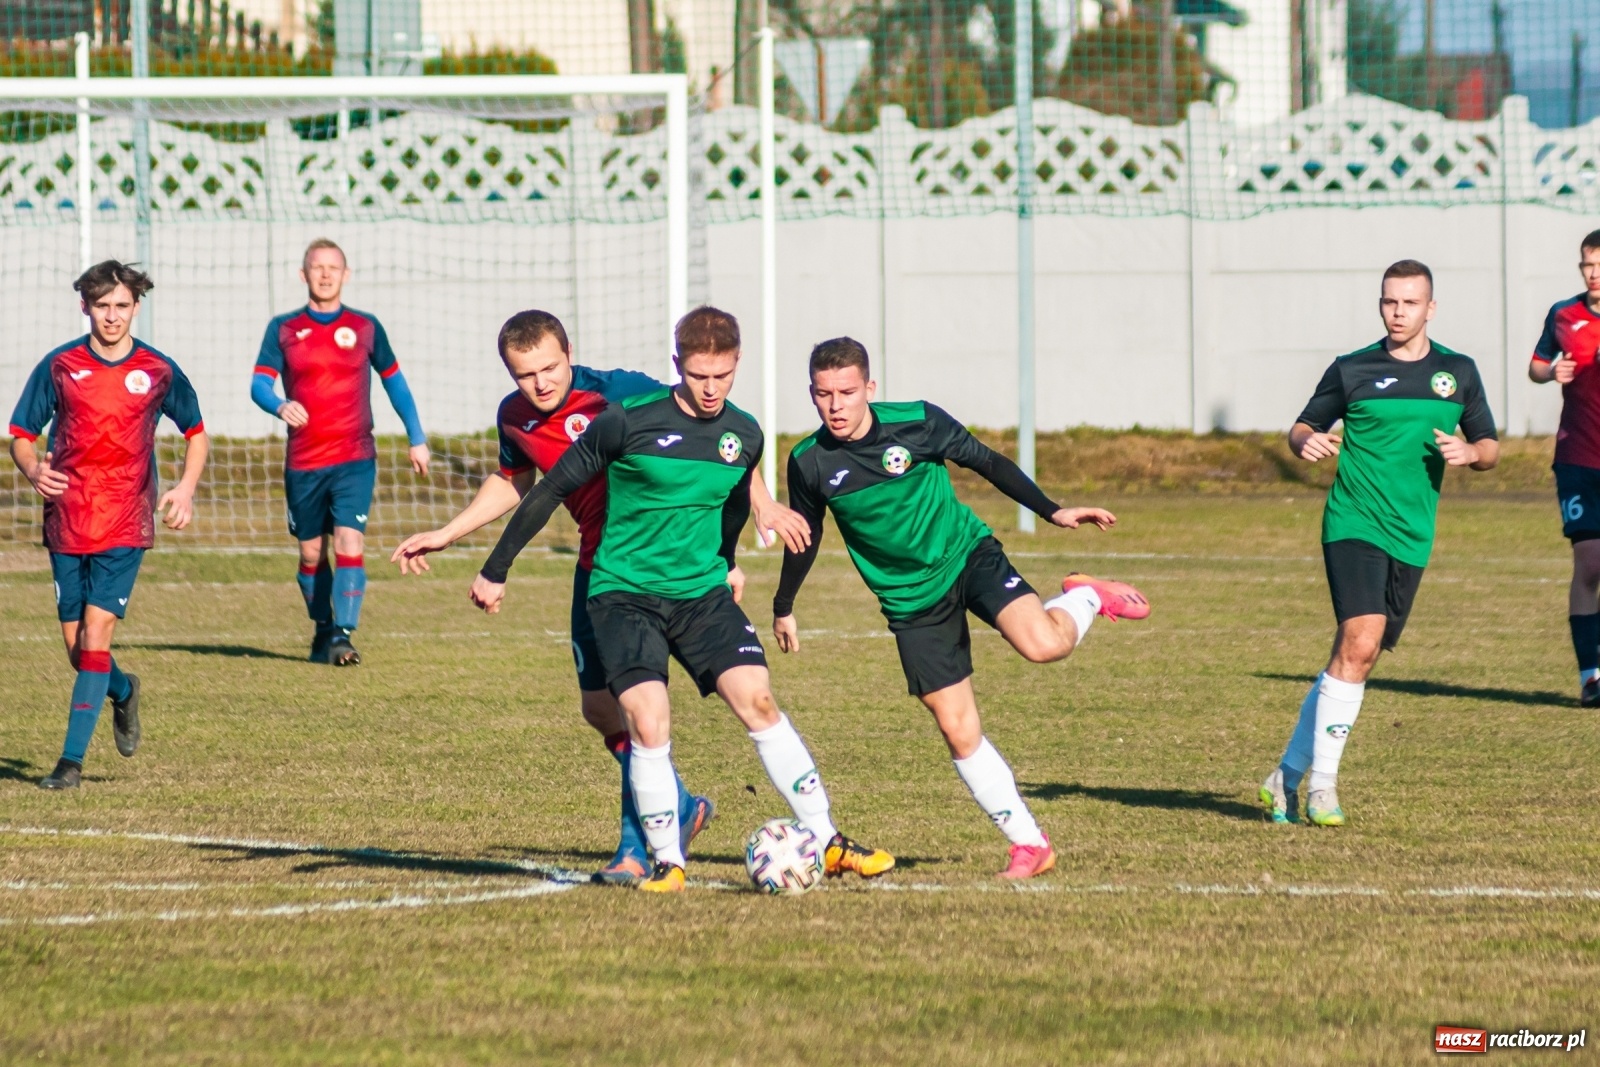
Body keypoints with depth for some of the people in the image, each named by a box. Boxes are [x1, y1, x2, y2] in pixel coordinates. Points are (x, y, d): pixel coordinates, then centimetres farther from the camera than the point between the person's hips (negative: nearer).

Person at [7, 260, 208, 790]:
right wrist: (33, 470, -16)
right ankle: (123, 692, 40)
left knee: (95, 637, -13)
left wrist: (186, 487, -3)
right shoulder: (59, 366, 0)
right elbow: (21, 434, 6)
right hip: (66, 523, 2)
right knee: (76, 645, 6)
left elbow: (196, 432, 14)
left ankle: (72, 760, -10)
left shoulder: (159, 372, 0)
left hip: (125, 527, -2)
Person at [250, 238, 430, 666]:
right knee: (311, 553, 10)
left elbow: (393, 381, 16)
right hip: (303, 463, 1)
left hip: (354, 460, -1)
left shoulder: (365, 327, 5)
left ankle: (343, 635, -19)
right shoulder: (283, 329, 3)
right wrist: (280, 405, -28)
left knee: (349, 545, -17)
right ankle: (323, 630, 29)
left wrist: (417, 439, 16)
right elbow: (259, 384, -5)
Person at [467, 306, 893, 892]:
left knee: (758, 702, -10)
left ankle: (827, 842, -4)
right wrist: (496, 571, 0)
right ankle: (666, 862, -2)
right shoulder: (628, 423, -12)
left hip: (702, 590, 3)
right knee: (648, 725, -17)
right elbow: (552, 491, -4)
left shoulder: (745, 436, 2)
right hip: (624, 594, -3)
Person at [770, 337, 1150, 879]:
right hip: (911, 601, 2)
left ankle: (1086, 599, 8)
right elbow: (805, 537, 10)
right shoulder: (810, 463, -8)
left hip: (968, 555, -2)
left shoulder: (917, 423, -15)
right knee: (957, 730, -4)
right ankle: (1029, 844, 8)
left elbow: (987, 462, -1)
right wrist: (783, 607, 20)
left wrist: (1053, 511, -4)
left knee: (1043, 644, -28)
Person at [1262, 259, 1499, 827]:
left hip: (1411, 539, 4)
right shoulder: (1352, 370, 2)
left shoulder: (1458, 373, 10)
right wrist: (1307, 442, -12)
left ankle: (1289, 775, 17)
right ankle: (1322, 782, -15)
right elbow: (1304, 426, 11)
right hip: (1354, 523, -4)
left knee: (1355, 656, 6)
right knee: (1360, 642, -21)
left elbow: (1490, 448, 16)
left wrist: (1469, 453, -7)